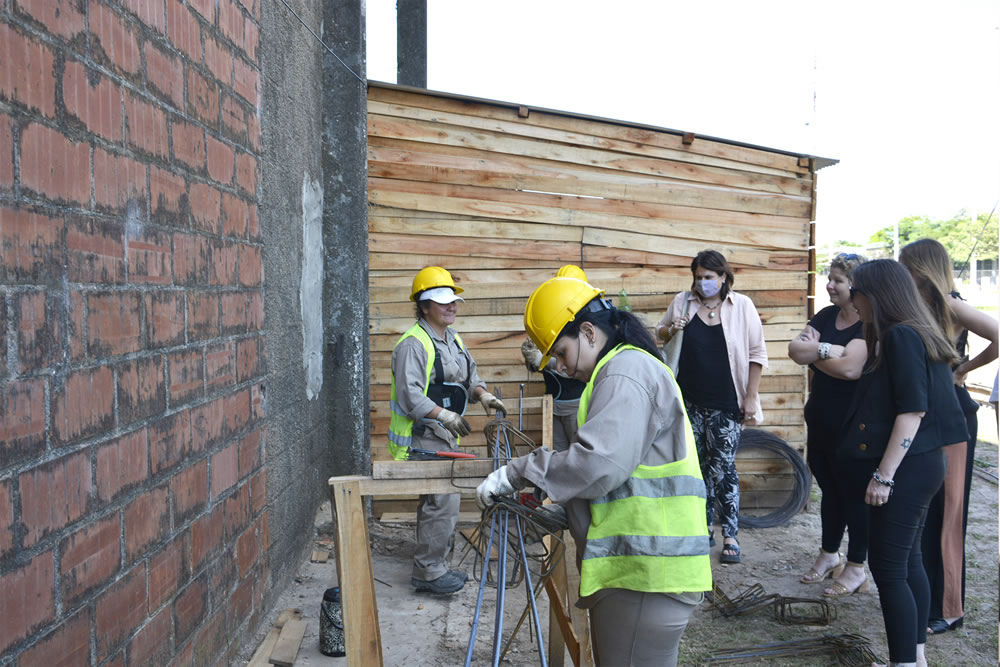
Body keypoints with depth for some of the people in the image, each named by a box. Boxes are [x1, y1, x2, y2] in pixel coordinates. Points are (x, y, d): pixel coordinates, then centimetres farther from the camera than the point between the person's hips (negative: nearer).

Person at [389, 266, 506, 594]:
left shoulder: (454, 339, 14)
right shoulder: (413, 344, -16)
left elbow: (469, 376, 22)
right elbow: (410, 395, -22)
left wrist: (483, 395, 2)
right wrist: (445, 415, -28)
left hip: (445, 435, 10)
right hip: (423, 437, -10)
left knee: (444, 501, 15)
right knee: (442, 502, -11)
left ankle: (436, 566, 27)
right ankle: (428, 572, 1)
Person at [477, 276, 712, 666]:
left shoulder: (625, 372, -13)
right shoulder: (630, 369, 21)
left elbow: (598, 463, -25)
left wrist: (516, 473, -15)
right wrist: (559, 511, 16)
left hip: (645, 575, -11)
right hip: (639, 570, 11)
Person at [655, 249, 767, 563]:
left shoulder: (741, 306, -4)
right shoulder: (682, 302, 2)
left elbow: (756, 354, -2)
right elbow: (659, 334, 15)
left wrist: (751, 397, -6)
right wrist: (672, 330, -8)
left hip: (726, 405, -3)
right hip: (690, 402, 3)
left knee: (723, 469, -2)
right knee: (698, 466, 12)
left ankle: (731, 535, 10)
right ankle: (705, 528, 26)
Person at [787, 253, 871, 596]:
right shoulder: (826, 316, 7)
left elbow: (851, 367, -27)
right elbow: (795, 349, -4)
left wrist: (812, 353, -13)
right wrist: (829, 350, -19)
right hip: (821, 420, 7)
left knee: (854, 493, 5)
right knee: (829, 489, 18)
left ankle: (856, 567, 18)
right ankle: (829, 555, 33)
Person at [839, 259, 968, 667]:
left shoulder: (902, 337, -16)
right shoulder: (912, 335, 14)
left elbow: (912, 410, -22)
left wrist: (883, 475, -21)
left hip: (906, 470, -10)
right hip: (914, 468, 10)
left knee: (888, 568, -6)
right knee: (908, 562, 15)